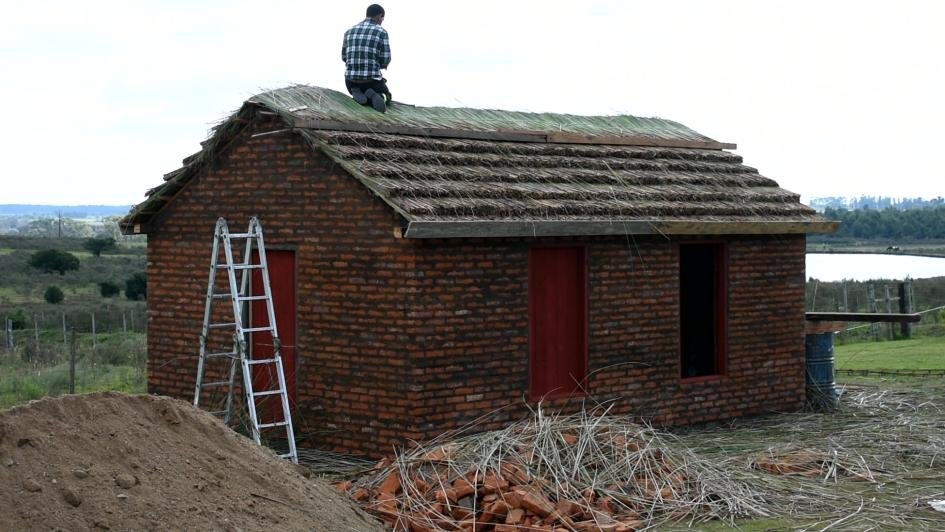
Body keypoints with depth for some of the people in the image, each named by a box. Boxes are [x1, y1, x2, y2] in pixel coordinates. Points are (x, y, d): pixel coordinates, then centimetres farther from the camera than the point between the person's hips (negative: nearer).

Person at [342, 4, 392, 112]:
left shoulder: (349, 31, 10)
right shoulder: (381, 32, -3)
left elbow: (344, 57, 14)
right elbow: (385, 60, -7)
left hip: (351, 80, 4)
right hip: (371, 79, -4)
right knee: (386, 98, 28)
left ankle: (358, 94, -3)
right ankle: (373, 95, -9)